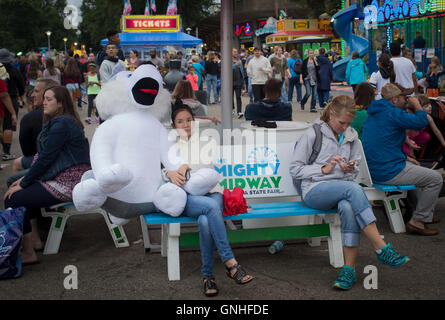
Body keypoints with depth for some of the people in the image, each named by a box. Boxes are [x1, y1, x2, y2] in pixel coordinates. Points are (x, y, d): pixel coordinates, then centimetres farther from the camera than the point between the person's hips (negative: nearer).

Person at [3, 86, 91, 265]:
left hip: (68, 183, -11)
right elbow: (45, 156, 19)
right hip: (68, 178, 11)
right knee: (25, 193, 21)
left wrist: (23, 183, -9)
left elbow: (46, 158, -17)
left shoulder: (61, 124, -16)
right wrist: (25, 179, 11)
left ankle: (28, 253, -6)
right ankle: (35, 241, 20)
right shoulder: (60, 121, 18)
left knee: (14, 200, -13)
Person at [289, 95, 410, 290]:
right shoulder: (312, 134, 0)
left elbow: (355, 171, 23)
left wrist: (350, 170, -2)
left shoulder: (352, 137, 15)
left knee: (348, 208, -36)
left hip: (343, 189, 4)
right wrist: (324, 169, -13)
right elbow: (295, 169, -2)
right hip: (314, 191, -4)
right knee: (354, 189, -35)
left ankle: (349, 269, -31)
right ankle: (382, 250, -34)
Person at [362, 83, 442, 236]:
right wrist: (416, 105, -1)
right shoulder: (392, 113, -17)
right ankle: (417, 222, 2)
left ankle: (426, 214, 39)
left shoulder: (372, 114, 14)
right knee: (435, 179, 0)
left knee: (413, 167, 33)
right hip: (389, 172, -10)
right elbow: (422, 122, -17)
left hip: (374, 170, 10)